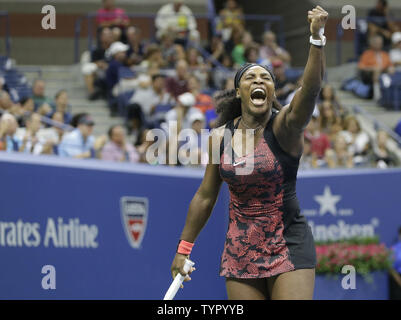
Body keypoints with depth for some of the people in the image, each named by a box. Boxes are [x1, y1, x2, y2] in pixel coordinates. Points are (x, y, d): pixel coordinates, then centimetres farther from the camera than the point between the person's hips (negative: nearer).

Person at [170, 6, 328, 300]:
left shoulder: (284, 126, -8)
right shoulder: (220, 137, 4)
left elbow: (311, 88, -28)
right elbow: (205, 197, 14)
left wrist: (317, 38, -43)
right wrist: (184, 248, 16)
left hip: (289, 246, -3)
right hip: (240, 251, 4)